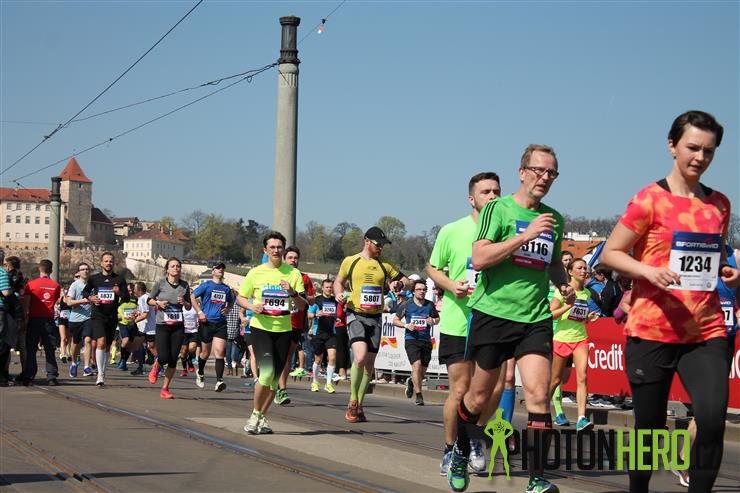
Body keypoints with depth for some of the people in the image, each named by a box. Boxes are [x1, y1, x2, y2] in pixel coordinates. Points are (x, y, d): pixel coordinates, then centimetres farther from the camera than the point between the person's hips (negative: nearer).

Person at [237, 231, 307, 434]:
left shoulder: (293, 273, 4)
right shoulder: (256, 273, 2)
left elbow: (303, 306, 3)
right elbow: (240, 298, 12)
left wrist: (293, 293, -17)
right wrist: (252, 307, -9)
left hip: (283, 330, 2)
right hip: (261, 328, -2)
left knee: (275, 378, 5)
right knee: (267, 373, -17)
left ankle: (262, 417, 20)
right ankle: (255, 414, 1)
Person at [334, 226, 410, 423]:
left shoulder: (384, 266, 11)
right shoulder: (350, 261, 5)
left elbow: (406, 281, 17)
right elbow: (339, 281, 19)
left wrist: (398, 283, -6)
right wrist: (338, 294, -2)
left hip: (375, 318, 4)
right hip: (356, 315, -4)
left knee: (369, 364, 5)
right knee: (360, 357, -23)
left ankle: (359, 406, 18)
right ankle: (352, 402, -7)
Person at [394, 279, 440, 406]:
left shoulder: (430, 305, 7)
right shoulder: (406, 305, 1)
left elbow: (437, 318, 20)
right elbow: (395, 320, 8)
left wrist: (433, 321, -3)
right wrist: (406, 325, -9)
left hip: (426, 340, 3)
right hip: (411, 339, -3)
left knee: (422, 372, 7)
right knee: (417, 364, -21)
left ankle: (411, 382, 42)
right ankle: (418, 395, -15)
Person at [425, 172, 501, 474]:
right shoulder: (452, 231, -2)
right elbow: (432, 268, 8)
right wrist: (450, 285, -10)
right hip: (457, 323, -2)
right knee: (460, 390, -2)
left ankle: (474, 442, 28)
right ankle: (450, 450, 15)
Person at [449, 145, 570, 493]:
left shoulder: (554, 219, 13)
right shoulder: (498, 209, -3)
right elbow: (478, 259, -16)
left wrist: (563, 285, 9)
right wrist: (526, 235, -20)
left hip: (535, 318, 3)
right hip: (493, 313, -3)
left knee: (538, 394, -13)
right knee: (479, 397, 9)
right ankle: (460, 452, 36)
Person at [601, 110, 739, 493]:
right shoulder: (650, 200, -4)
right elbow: (610, 253, -4)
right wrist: (649, 271, -20)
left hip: (706, 332, 3)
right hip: (652, 331, -3)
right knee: (649, 426, 6)